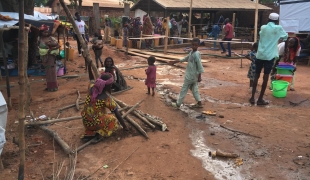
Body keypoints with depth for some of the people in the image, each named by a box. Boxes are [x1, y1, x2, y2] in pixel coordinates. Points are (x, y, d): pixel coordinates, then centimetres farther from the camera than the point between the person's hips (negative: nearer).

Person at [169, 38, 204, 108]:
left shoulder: (196, 54, -21)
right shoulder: (191, 52, 7)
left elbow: (200, 66, -22)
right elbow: (185, 59, 20)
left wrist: (199, 77, -22)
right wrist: (175, 62, 23)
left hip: (190, 76, -9)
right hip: (193, 76, 9)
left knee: (184, 89, 3)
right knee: (194, 89, 16)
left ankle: (178, 104, 14)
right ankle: (199, 103, 22)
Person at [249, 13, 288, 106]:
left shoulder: (263, 27, 7)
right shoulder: (278, 28, -1)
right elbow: (285, 37, 15)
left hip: (260, 54, 4)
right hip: (269, 56, -3)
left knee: (257, 75, 10)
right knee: (265, 77, 1)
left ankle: (252, 97, 10)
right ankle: (260, 99, 5)